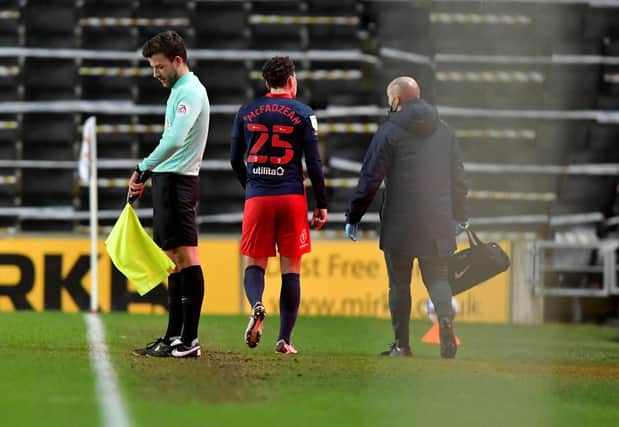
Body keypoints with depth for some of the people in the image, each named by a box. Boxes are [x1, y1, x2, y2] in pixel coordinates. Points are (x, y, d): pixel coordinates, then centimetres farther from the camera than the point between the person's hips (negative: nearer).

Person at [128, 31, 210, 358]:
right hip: (169, 180, 11)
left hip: (177, 181, -11)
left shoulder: (190, 92, -14)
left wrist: (143, 168, -19)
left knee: (185, 257, -11)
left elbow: (174, 141, -26)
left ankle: (190, 341, -13)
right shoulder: (180, 90, 19)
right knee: (175, 260, 12)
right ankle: (174, 338, 17)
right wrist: (147, 174, 17)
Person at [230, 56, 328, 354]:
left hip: (257, 198, 1)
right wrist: (322, 205, 3)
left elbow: (235, 160, 13)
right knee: (291, 270, 4)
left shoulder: (247, 112, 8)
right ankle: (284, 338, 0)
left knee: (255, 263, 8)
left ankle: (256, 304, -24)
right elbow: (314, 163, -3)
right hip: (292, 197, -1)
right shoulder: (302, 113, 0)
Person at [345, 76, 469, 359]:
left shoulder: (389, 132, -6)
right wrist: (460, 215, 25)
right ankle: (446, 318, -20)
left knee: (399, 283, 6)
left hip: (400, 224, -4)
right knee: (437, 277, 9)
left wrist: (354, 217, -1)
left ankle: (402, 345, 7)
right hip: (438, 224, 4)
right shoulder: (443, 130, 10)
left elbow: (370, 179, -8)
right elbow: (458, 176, 16)